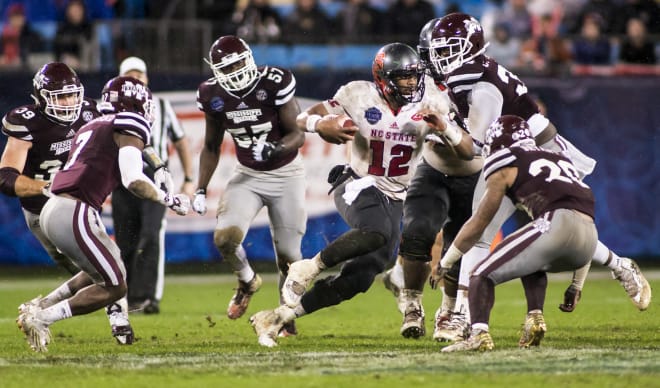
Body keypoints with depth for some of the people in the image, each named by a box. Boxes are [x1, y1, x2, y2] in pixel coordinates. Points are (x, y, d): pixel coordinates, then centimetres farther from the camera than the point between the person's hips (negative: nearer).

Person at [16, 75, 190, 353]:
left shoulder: (89, 129, 24)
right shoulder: (127, 129, -2)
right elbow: (134, 181, -13)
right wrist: (170, 201, -2)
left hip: (52, 209, 9)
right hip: (74, 215, -9)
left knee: (102, 271, 27)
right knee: (114, 287, 0)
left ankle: (41, 306, 17)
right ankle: (40, 319, -6)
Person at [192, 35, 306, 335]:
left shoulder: (274, 84, -20)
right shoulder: (214, 96, -7)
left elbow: (298, 134, -16)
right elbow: (211, 147, 7)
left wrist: (274, 150, -37)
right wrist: (201, 189, 1)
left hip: (286, 175, -3)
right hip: (248, 175, 3)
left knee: (287, 253, -1)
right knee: (225, 237, -20)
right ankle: (247, 281, 12)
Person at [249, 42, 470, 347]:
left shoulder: (430, 103, -4)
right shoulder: (359, 96, -11)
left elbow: (467, 150, -5)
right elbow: (303, 119, -5)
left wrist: (443, 127, -25)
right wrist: (321, 124, -29)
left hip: (394, 200, 4)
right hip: (358, 185, -4)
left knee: (356, 281, -3)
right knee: (376, 233, -39)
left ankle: (276, 317, 10)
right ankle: (310, 267, -17)